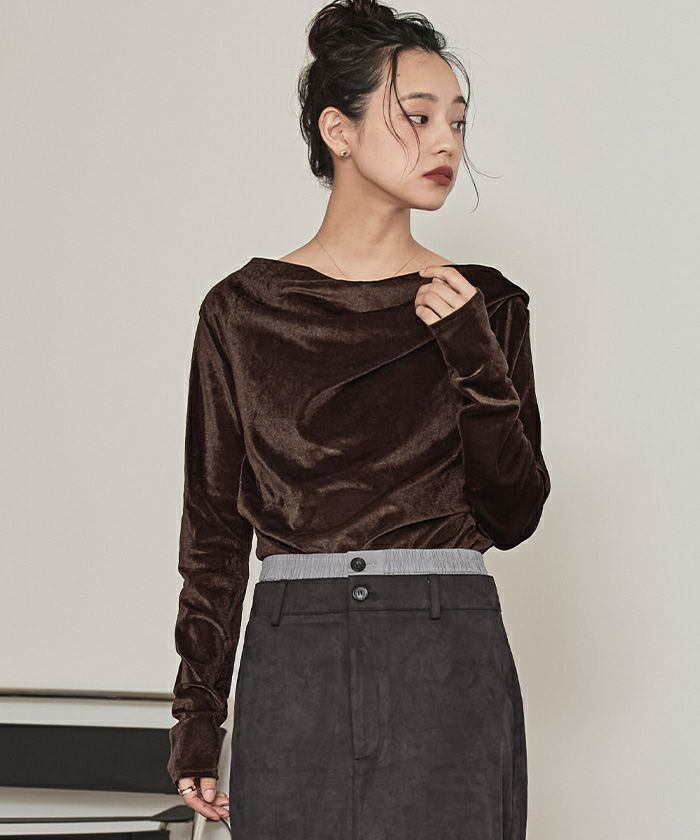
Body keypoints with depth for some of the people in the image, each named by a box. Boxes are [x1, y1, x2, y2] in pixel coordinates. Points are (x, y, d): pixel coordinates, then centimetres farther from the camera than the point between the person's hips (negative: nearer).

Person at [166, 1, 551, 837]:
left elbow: (514, 515, 2)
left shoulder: (485, 305, 6)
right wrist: (195, 719, 5)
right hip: (294, 664, 0)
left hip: (451, 668, 0)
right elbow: (214, 526, 7)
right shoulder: (243, 309, 4)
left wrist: (474, 360, -11)